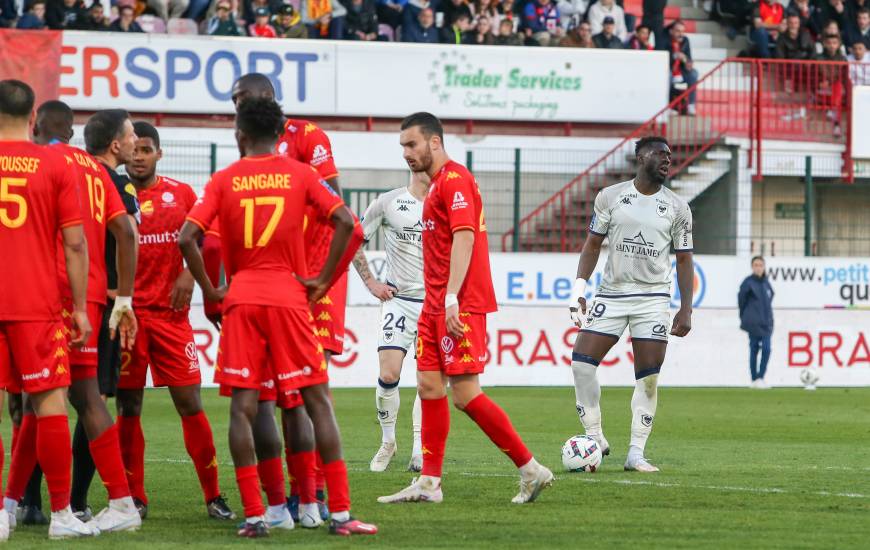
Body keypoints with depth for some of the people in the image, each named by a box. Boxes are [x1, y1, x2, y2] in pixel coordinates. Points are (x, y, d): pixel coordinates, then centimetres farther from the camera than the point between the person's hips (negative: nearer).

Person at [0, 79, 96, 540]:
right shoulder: (55, 166, 0)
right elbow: (75, 244, -2)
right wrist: (80, 308, 4)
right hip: (37, 306, -1)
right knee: (50, 401, 3)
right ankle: (61, 514, 5)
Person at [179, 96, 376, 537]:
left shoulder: (223, 180, 4)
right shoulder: (301, 175, 4)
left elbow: (187, 238, -6)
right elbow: (347, 224, -8)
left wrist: (209, 290, 3)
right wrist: (323, 281, -1)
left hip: (240, 300, 0)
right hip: (289, 296, 0)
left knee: (242, 406, 1)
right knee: (317, 401, 3)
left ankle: (253, 515, -6)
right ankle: (340, 512, -2)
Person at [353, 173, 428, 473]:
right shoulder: (389, 202, 0)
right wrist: (370, 282, 2)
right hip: (398, 299, -2)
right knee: (388, 374, -10)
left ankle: (419, 451, 5)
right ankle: (387, 442, 9)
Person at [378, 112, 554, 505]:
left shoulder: (454, 179, -11)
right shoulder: (438, 183, 20)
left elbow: (464, 237, -20)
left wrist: (451, 299, -25)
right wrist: (438, 301, 18)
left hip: (460, 306, -10)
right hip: (436, 306, 10)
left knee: (465, 393, -11)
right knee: (429, 387, 6)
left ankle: (530, 469, -5)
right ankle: (428, 483, 8)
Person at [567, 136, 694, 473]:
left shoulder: (677, 208, 5)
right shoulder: (610, 197, 4)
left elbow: (684, 259, 7)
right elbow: (593, 244, 9)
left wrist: (686, 309, 0)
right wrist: (579, 288, 0)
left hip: (653, 298, 0)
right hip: (611, 294, 0)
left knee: (648, 377, -5)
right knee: (581, 363, -10)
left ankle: (636, 453, 1)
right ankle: (595, 440, 2)